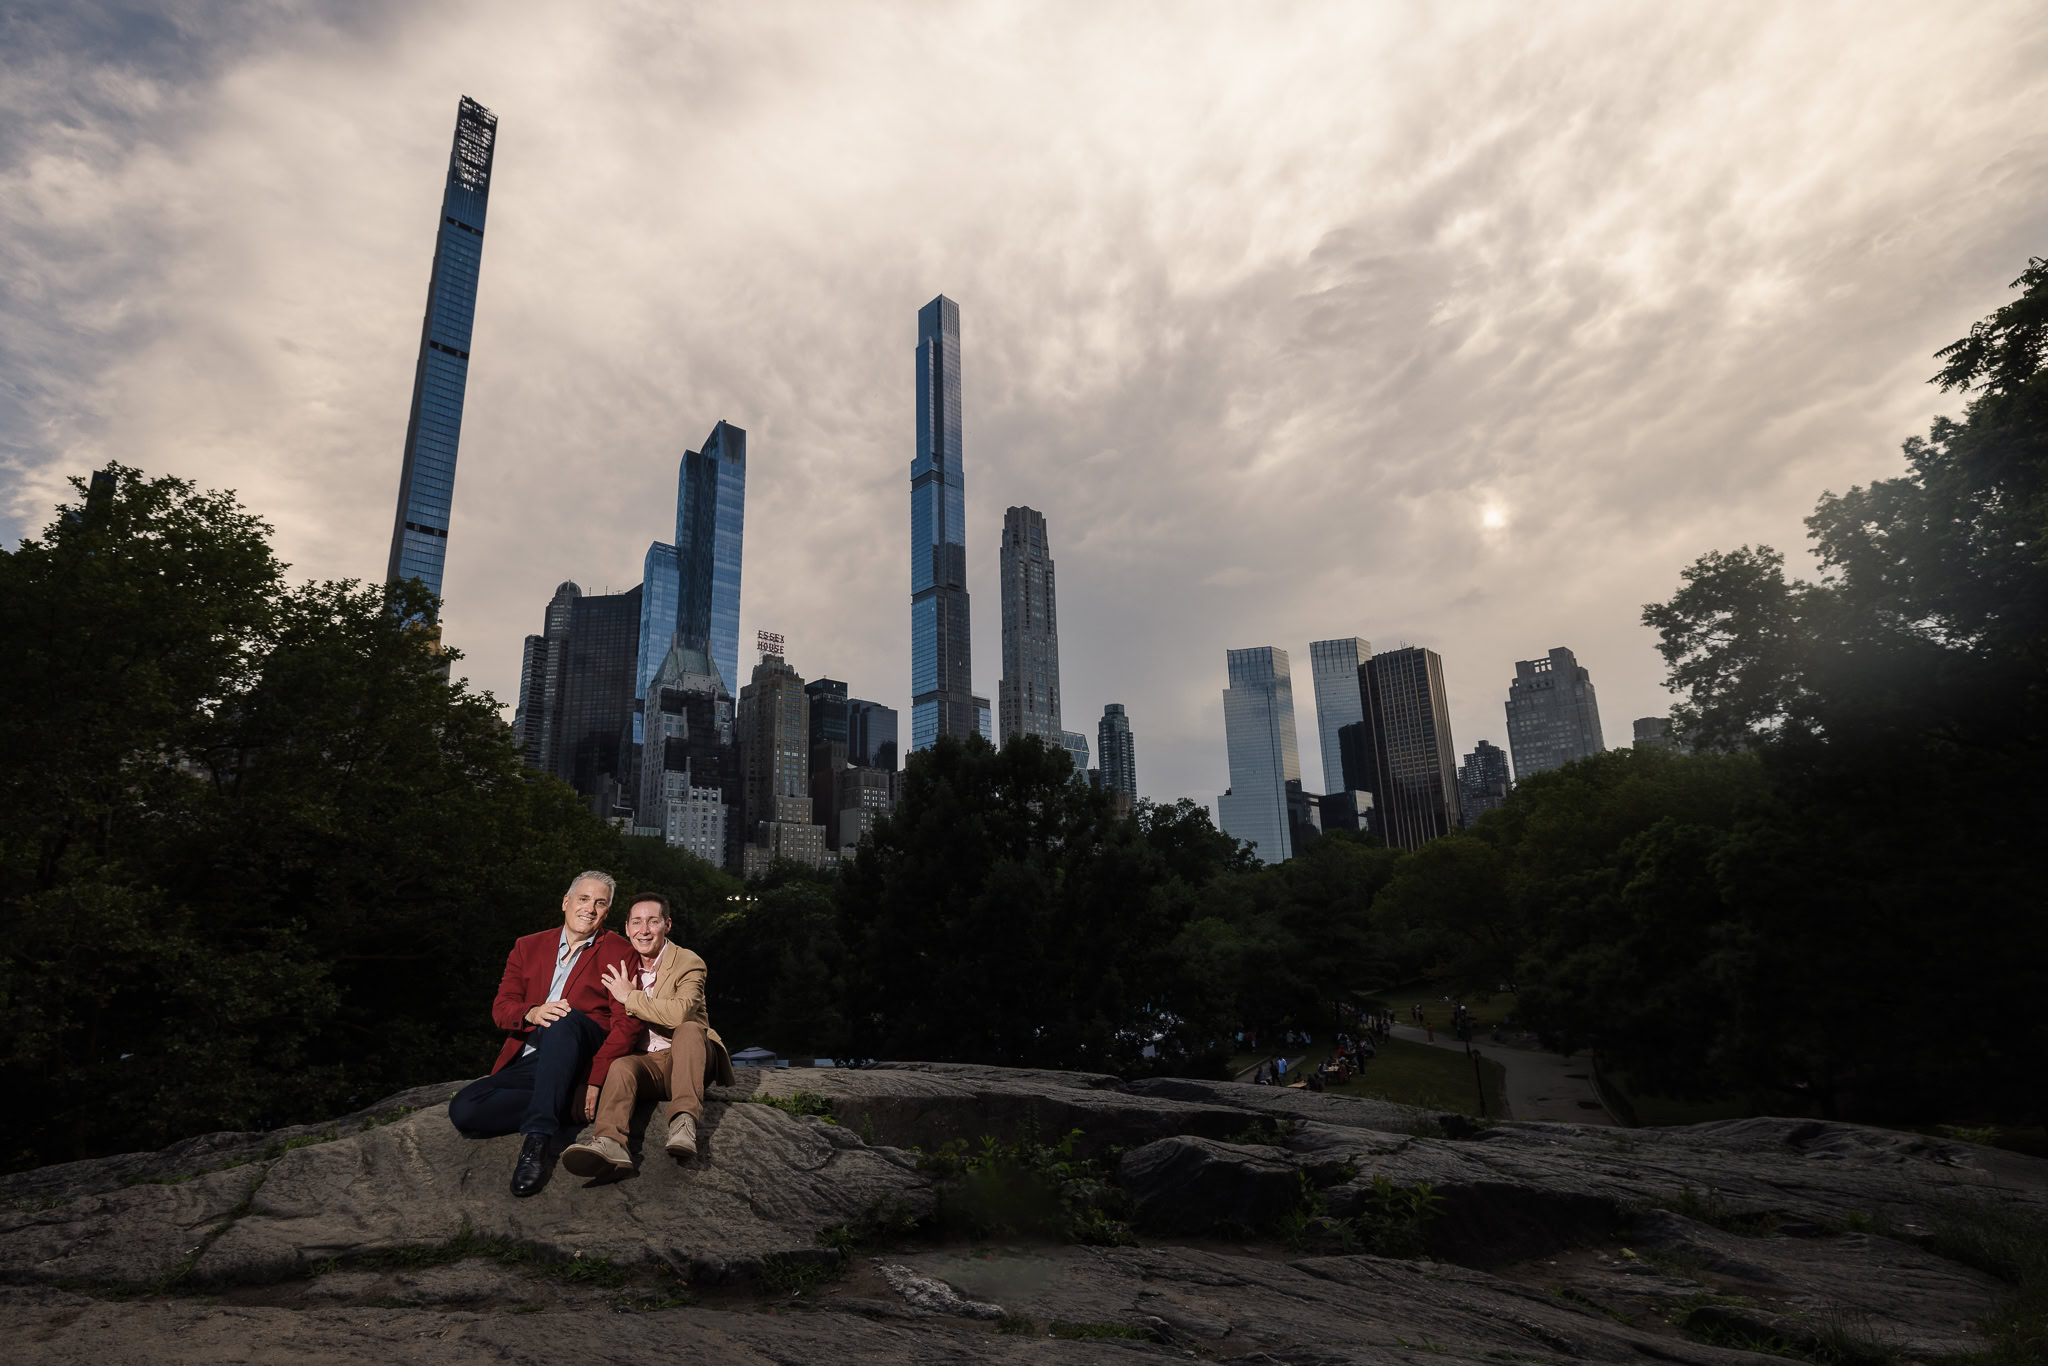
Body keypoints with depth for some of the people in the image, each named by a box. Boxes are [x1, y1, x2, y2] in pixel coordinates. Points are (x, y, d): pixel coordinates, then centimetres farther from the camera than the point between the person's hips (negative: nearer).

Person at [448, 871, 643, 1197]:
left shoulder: (619, 953, 6)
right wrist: (532, 1013, -18)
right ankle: (565, 1107, -15)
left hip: (583, 1059, -4)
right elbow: (501, 1008, 8)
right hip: (528, 1062, 4)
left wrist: (594, 1082, -19)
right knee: (463, 1110, -21)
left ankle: (538, 1142, -40)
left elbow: (627, 1024, -5)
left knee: (567, 1019, -37)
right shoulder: (529, 947, 19)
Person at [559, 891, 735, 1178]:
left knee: (689, 1028, -34)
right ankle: (610, 1143, -55)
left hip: (687, 1056, -3)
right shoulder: (622, 966, 10)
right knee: (620, 1065, -29)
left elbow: (680, 1012, -27)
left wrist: (630, 997, -18)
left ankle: (684, 1122, -45)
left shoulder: (689, 963, -7)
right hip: (648, 1063, 4)